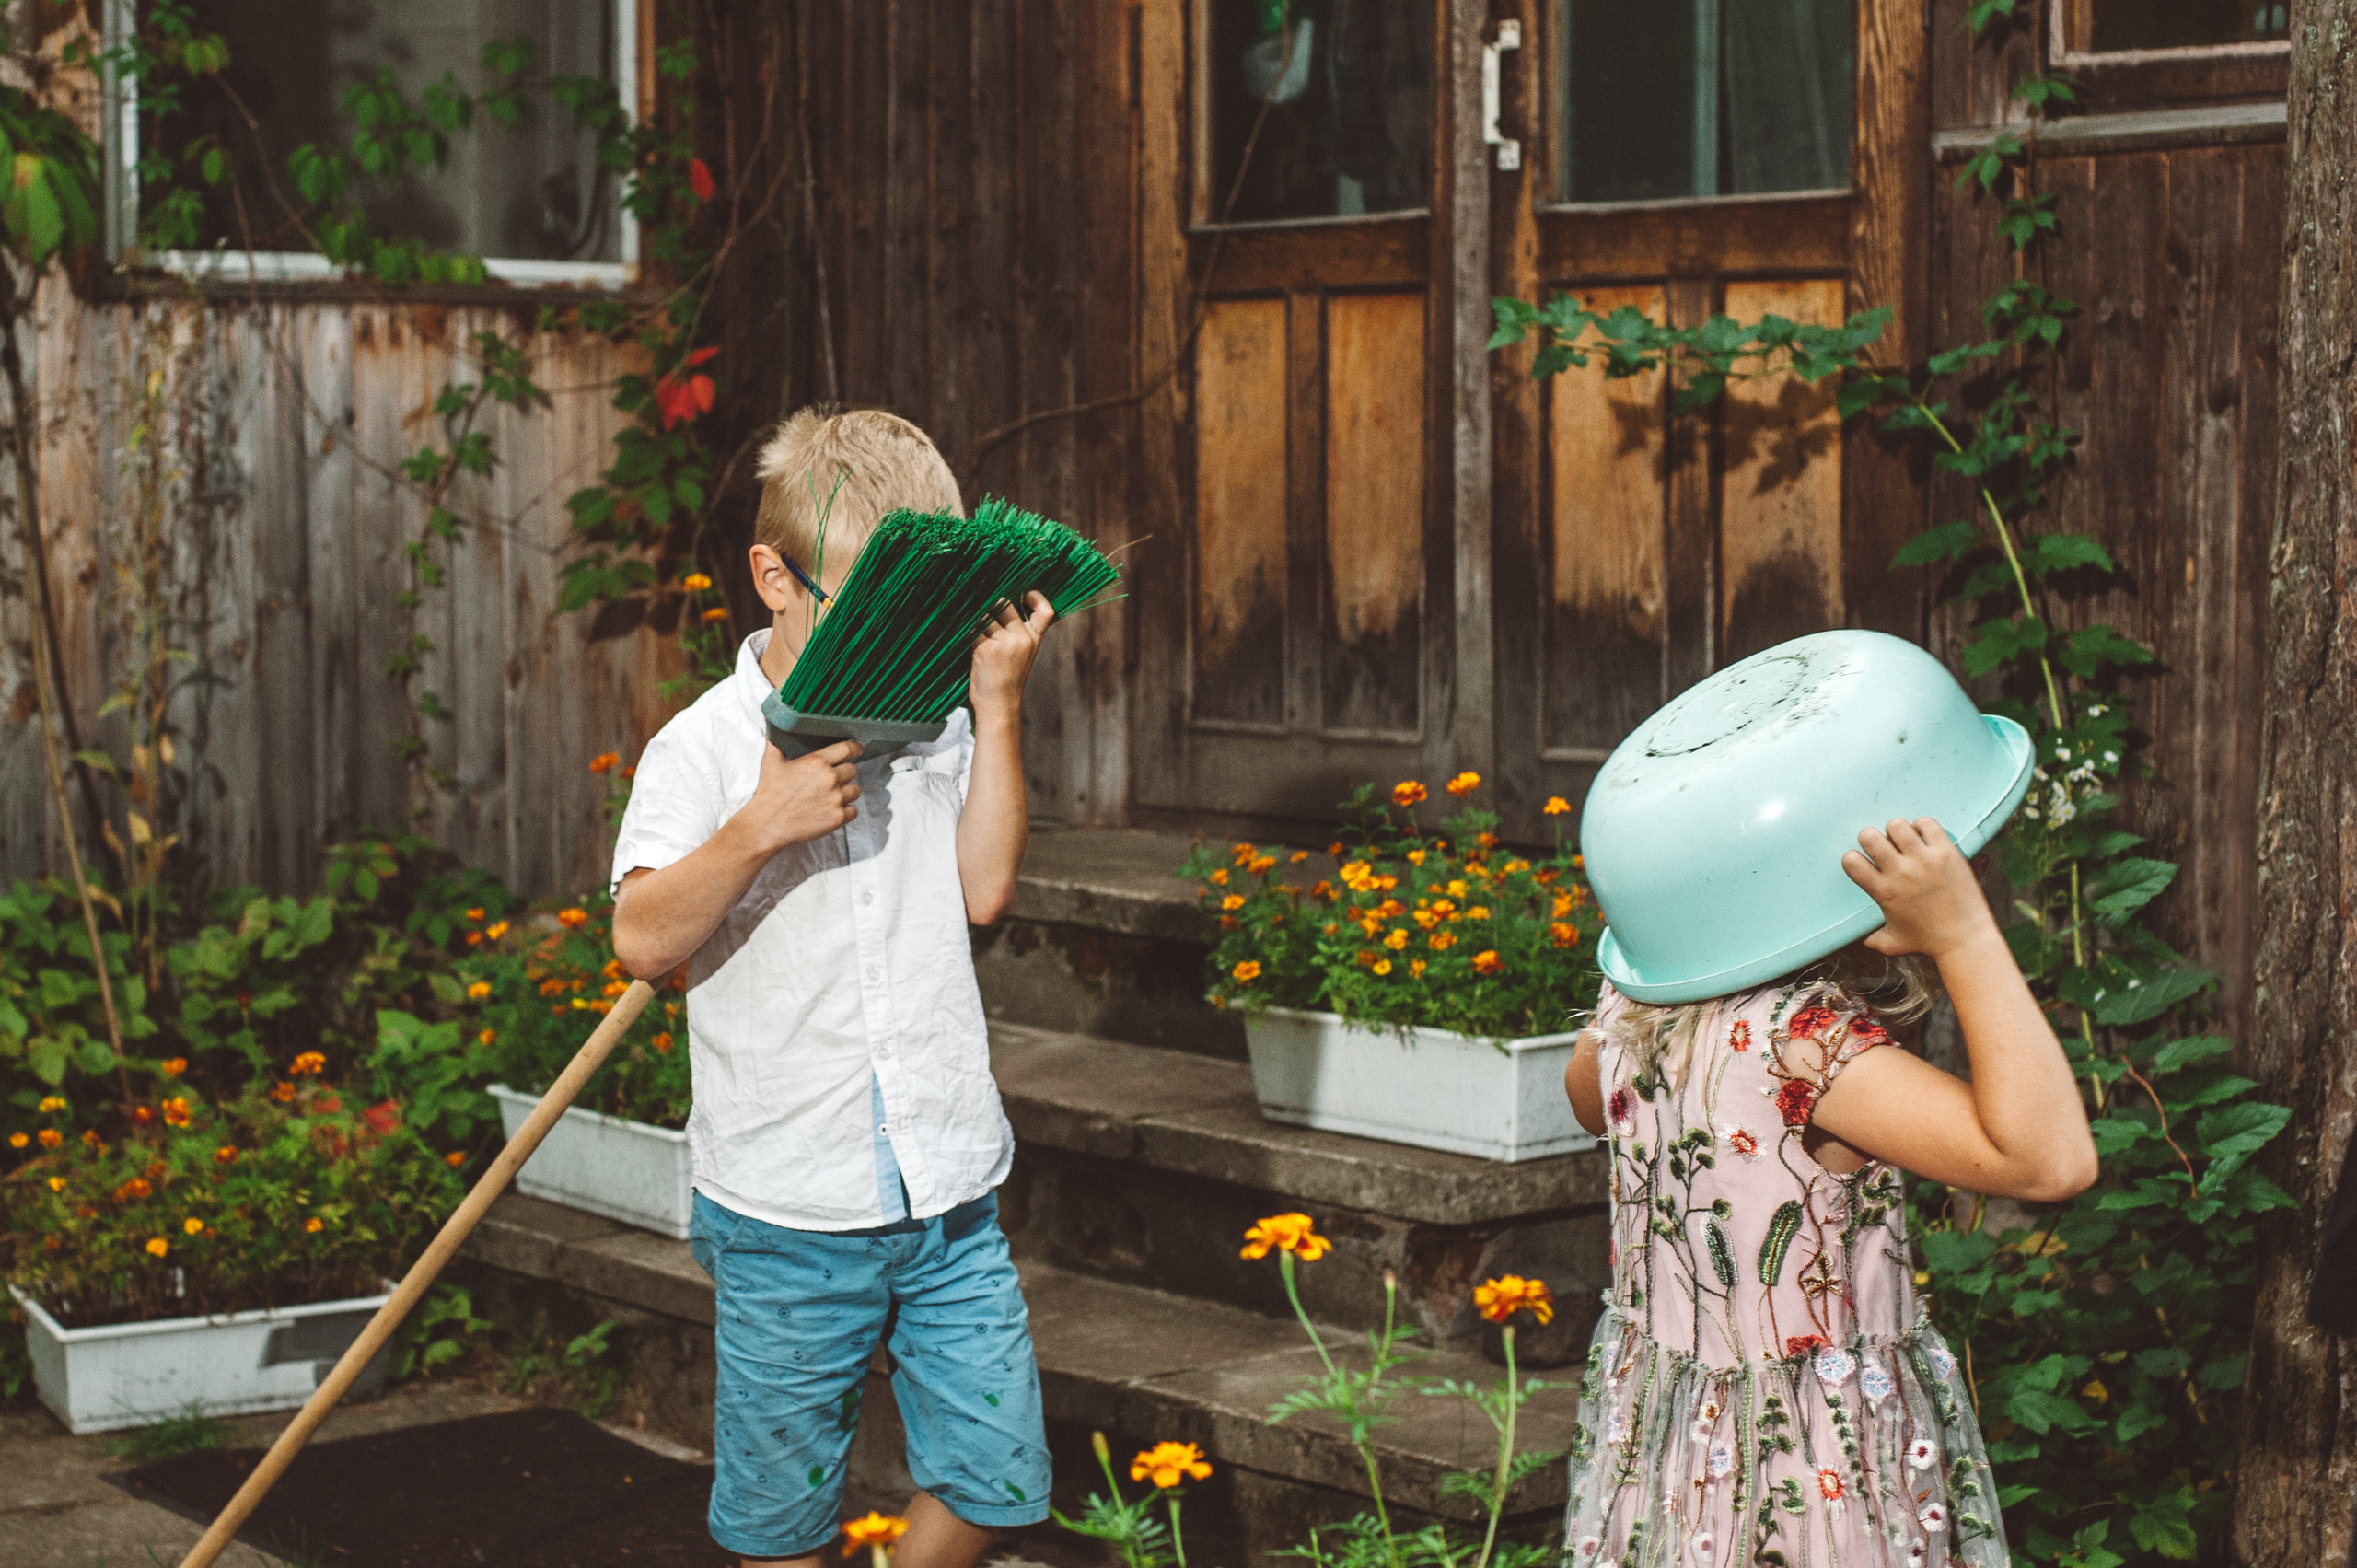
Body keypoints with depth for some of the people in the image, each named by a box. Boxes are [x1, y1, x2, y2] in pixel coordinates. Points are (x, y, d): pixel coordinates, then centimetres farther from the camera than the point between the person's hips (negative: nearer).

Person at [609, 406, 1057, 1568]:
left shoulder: (933, 722, 6)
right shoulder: (703, 749, -10)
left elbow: (983, 890, -2)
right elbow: (642, 941, -17)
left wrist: (998, 703, -5)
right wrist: (761, 826, -29)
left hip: (948, 1194, 4)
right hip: (789, 1209, -4)